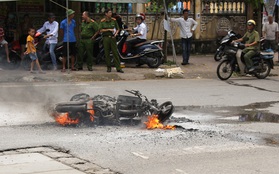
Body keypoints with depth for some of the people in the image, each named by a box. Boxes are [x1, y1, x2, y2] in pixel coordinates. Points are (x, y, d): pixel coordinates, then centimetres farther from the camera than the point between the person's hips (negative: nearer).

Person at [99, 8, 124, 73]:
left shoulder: (114, 20, 5)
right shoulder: (102, 21, 1)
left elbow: (117, 29, 11)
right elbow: (101, 30, -4)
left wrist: (116, 33, -9)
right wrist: (109, 29, -13)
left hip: (112, 38, 0)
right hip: (106, 38, 0)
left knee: (115, 53, -4)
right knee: (107, 53, 3)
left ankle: (118, 68, -5)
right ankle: (109, 67, 13)